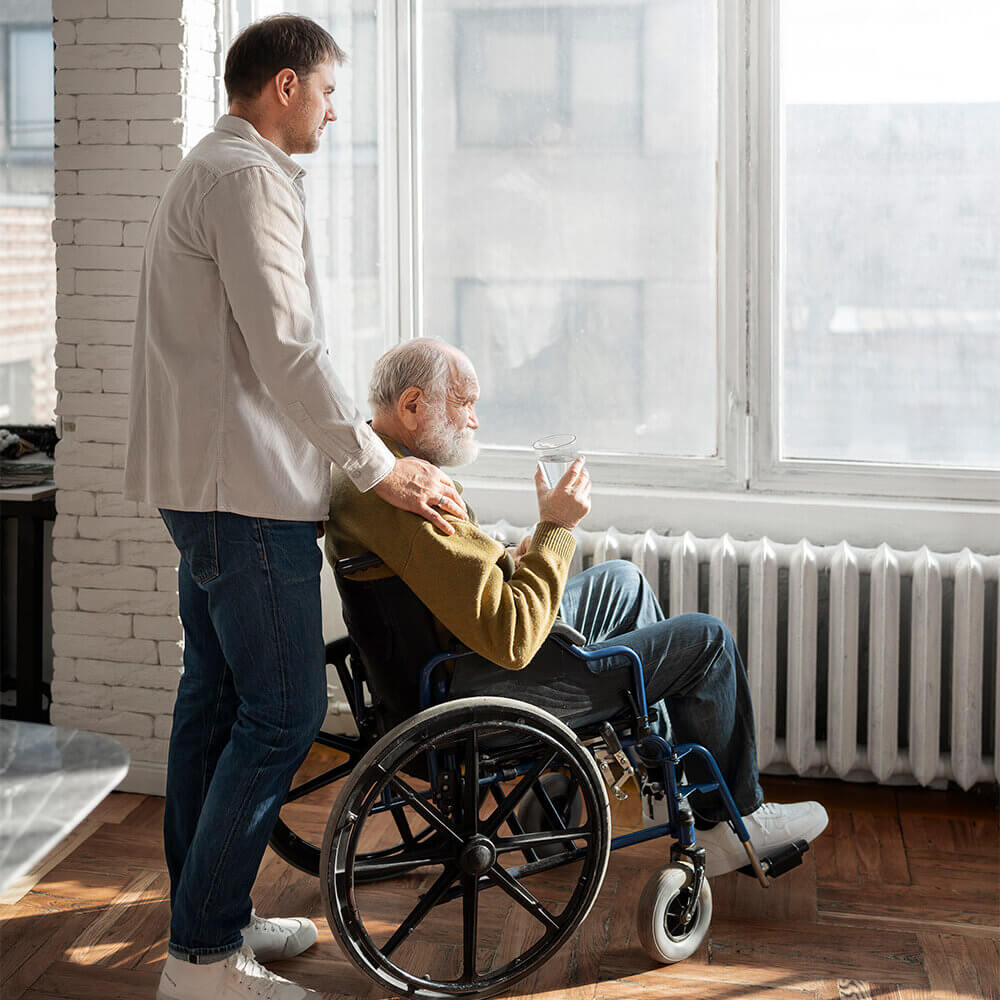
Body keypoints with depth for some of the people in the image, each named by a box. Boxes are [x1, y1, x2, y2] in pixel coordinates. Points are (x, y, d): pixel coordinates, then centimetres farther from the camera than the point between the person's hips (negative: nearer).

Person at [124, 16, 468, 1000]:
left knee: (216, 697, 13)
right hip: (245, 486, -11)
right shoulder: (248, 175, -13)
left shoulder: (206, 169, 21)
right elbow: (285, 348, -21)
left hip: (208, 483, 11)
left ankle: (208, 914, 22)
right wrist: (378, 467, -14)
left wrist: (359, 457, 23)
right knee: (283, 710, -9)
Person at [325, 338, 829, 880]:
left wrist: (511, 560, 5)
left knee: (621, 580, 28)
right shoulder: (411, 505, -31)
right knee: (707, 640, -1)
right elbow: (512, 640, -32)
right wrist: (554, 529, -21)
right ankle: (731, 820, 18)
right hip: (495, 697, -11)